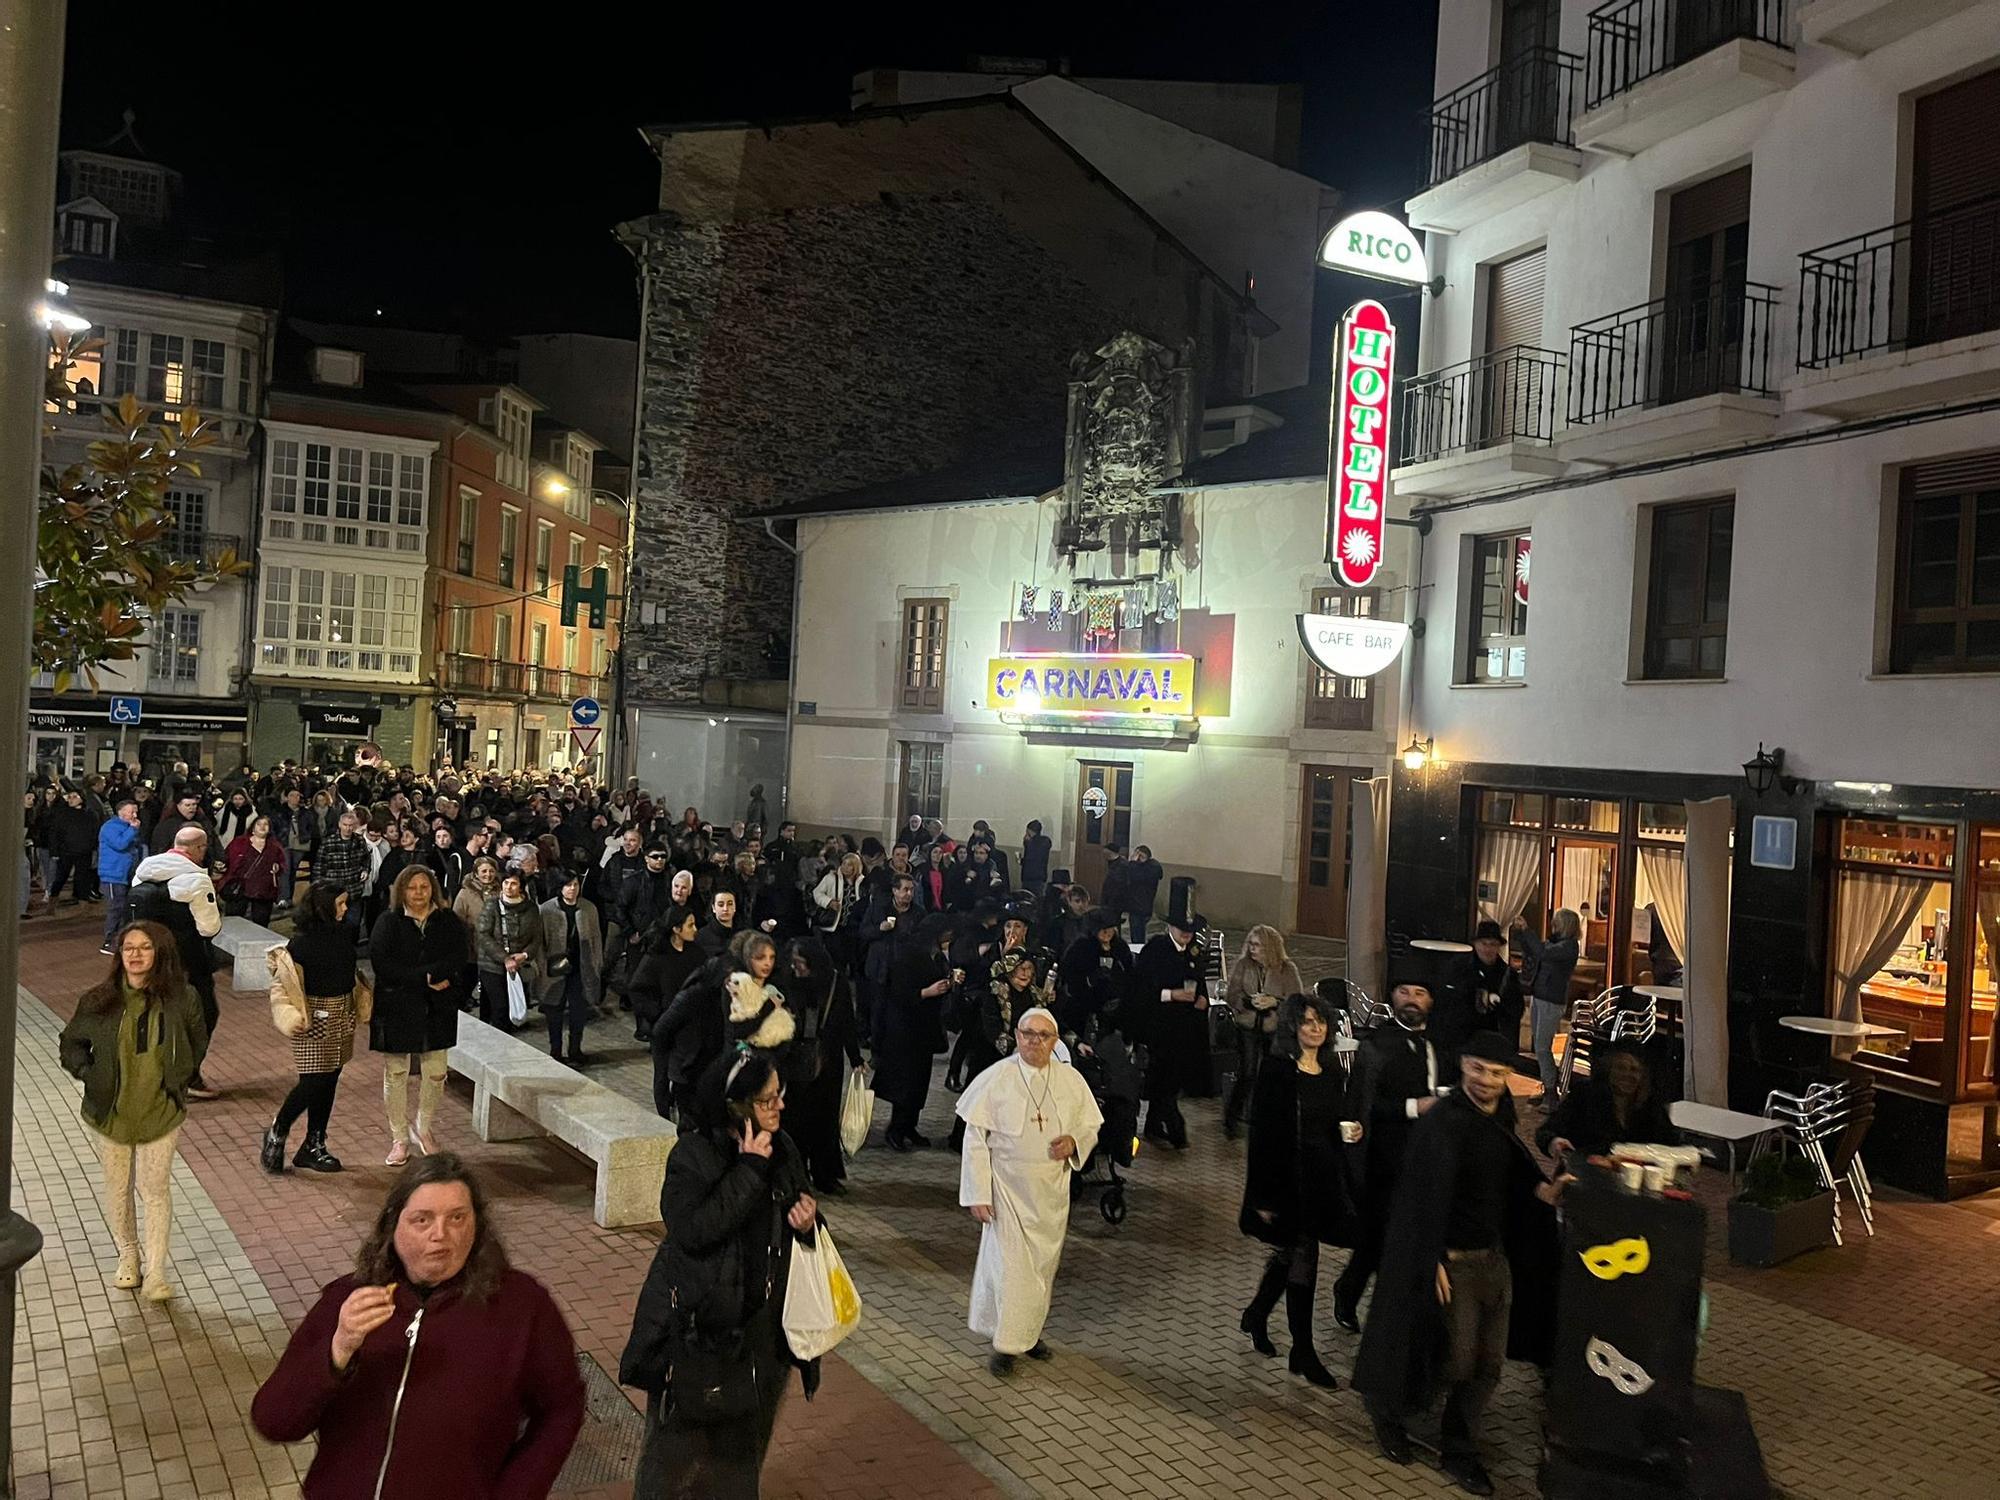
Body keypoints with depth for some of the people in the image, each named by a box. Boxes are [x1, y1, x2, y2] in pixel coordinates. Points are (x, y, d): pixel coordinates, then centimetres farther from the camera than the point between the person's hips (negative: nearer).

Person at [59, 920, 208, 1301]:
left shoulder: (180, 998, -11)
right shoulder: (99, 1001, -9)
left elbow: (197, 1043, 7)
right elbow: (71, 1044, 7)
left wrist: (178, 1080, 1)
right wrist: (89, 1074, -8)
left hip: (160, 1111, -2)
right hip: (111, 1111, 2)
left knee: (156, 1189, 2)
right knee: (118, 1188, 16)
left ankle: (155, 1271, 9)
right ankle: (128, 1257, 36)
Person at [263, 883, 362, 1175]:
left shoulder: (346, 933, 5)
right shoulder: (301, 942, -14)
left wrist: (357, 1005, 11)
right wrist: (299, 1015, -24)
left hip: (342, 1013, 6)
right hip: (315, 1016, -6)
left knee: (329, 1083, 11)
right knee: (312, 1083, -6)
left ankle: (314, 1146, 22)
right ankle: (276, 1134, 18)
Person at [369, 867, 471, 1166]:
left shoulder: (447, 920, 3)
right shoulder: (388, 922, -5)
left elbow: (460, 954, -6)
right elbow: (382, 964, -15)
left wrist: (432, 973, -22)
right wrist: (425, 979, -18)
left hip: (437, 1007, 2)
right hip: (396, 1006, -2)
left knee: (435, 1073, 6)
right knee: (396, 1074, 5)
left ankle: (424, 1129, 28)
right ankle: (399, 1140, 18)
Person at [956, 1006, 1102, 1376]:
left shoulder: (1071, 1080, -3)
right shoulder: (996, 1079, -12)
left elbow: (1091, 1127, 10)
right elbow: (975, 1139, -9)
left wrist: (1074, 1142, -14)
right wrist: (978, 1194, -12)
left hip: (1052, 1192, 4)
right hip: (1008, 1189, -3)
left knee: (1043, 1265, 14)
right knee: (1009, 1265, -2)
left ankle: (1030, 1331, 35)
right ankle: (1005, 1342, 15)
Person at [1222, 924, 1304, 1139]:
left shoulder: (1287, 969, -4)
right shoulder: (1243, 965, -1)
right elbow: (1231, 994, -3)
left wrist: (1274, 1002, -23)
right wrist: (1249, 1001, -22)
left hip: (1276, 1029, 0)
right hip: (1248, 1027, 0)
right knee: (1247, 1074, -6)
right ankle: (1231, 1120, 11)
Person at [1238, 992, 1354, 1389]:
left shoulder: (1332, 1072, 7)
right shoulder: (1276, 1070, -13)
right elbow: (1262, 1133, -14)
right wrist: (1264, 1196, -15)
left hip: (1324, 1177, 7)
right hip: (1288, 1177, -7)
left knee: (1290, 1254, 18)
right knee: (1303, 1257, -2)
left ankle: (1256, 1316, 41)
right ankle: (1303, 1351, 12)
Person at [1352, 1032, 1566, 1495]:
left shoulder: (1500, 1117, 3)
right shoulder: (1442, 1122, -20)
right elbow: (1430, 1195, -22)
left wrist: (1545, 1190, -2)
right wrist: (1434, 1263, -26)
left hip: (1496, 1258, 7)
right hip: (1453, 1260, -7)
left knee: (1487, 1365, 10)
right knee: (1456, 1360, -4)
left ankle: (1460, 1452, 27)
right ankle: (1385, 1404, 22)